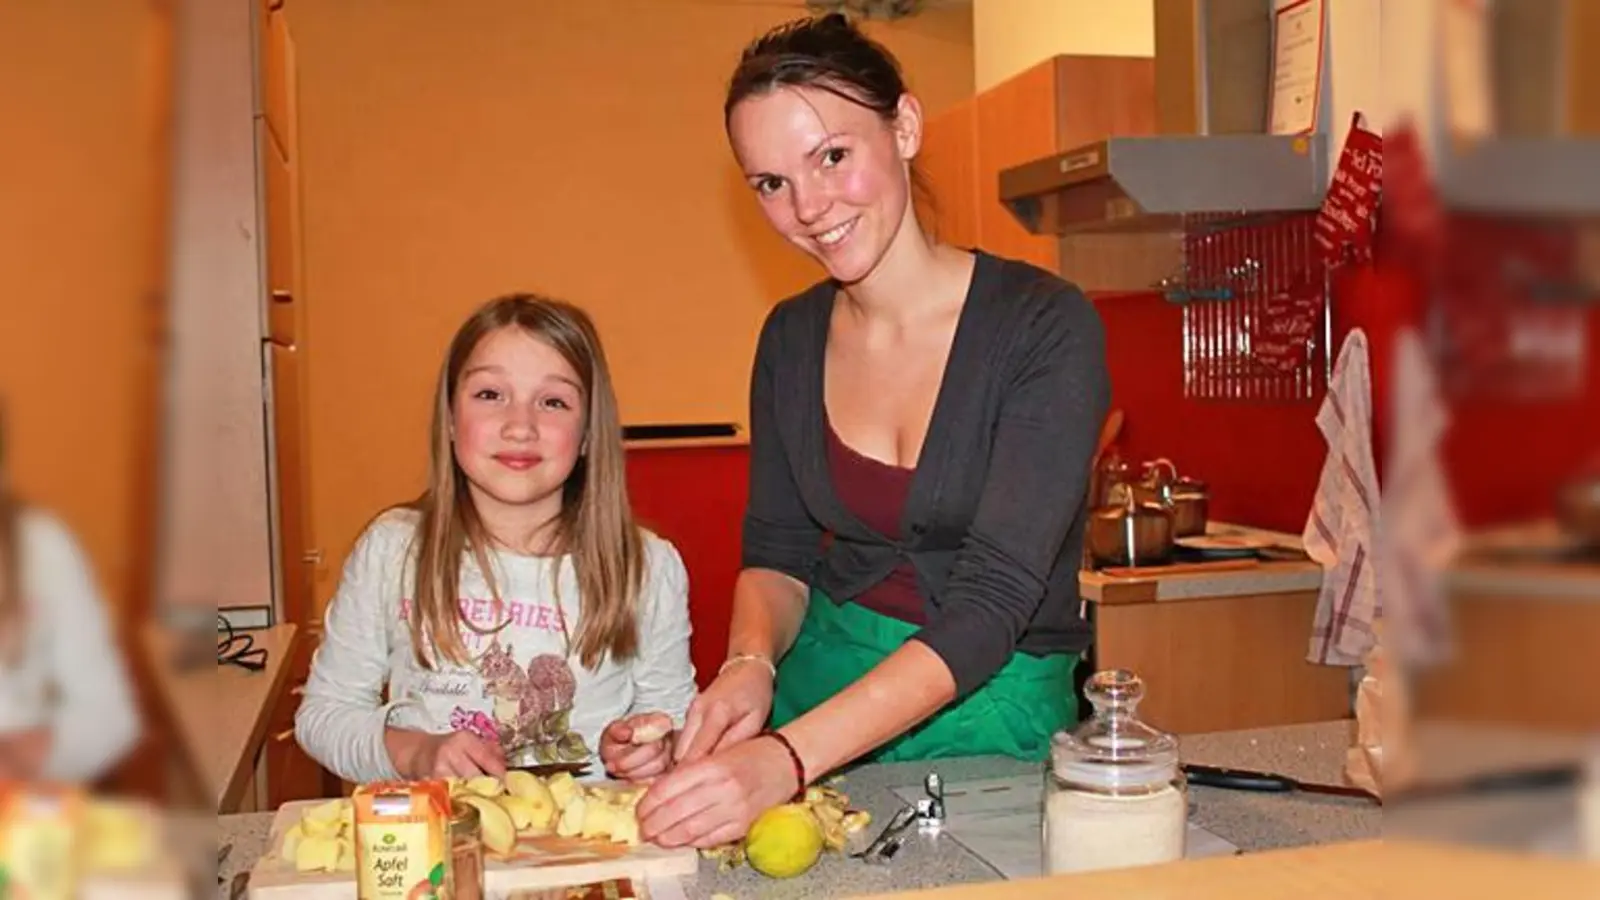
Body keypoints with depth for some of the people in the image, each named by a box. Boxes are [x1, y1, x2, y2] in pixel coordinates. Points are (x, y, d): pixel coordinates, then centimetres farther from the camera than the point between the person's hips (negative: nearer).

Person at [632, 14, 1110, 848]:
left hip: (988, 711, -3)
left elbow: (994, 597, -22)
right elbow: (777, 551, 6)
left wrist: (789, 756, -32)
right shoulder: (790, 338, 1)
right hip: (815, 687, 3)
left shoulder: (1045, 327, -15)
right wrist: (751, 664, -16)